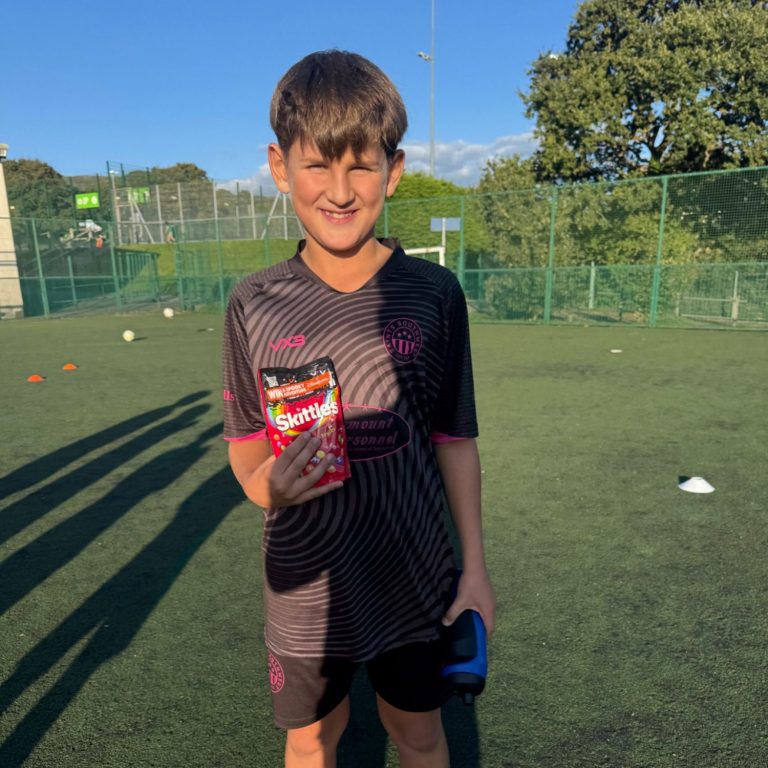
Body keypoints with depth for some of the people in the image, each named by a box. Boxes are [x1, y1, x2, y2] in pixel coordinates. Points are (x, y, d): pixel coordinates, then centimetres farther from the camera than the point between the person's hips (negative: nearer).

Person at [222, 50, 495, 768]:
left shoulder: (433, 292, -10)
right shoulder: (253, 303, -9)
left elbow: (454, 441, -4)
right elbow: (245, 444, 0)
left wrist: (475, 569, -1)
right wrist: (266, 485, -22)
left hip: (417, 582, 0)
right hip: (306, 591, 1)